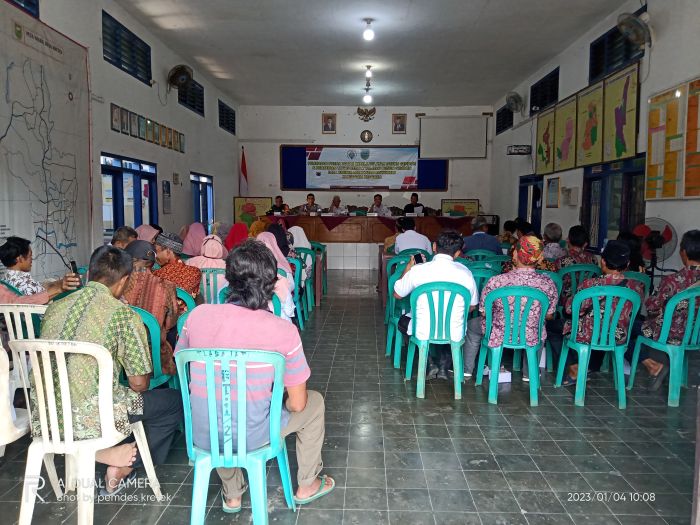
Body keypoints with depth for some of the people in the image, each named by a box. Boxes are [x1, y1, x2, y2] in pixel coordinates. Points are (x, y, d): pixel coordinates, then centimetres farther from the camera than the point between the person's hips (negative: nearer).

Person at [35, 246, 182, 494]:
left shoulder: (55, 307, 7)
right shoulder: (124, 314, -11)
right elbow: (139, 383, -7)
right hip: (90, 421, -7)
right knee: (174, 400, 13)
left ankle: (101, 451, 15)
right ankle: (123, 468, 11)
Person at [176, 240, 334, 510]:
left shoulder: (198, 315, -11)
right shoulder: (284, 331, -19)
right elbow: (297, 405, -10)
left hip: (202, 435, 3)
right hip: (252, 437, -3)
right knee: (314, 402, 22)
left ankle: (232, 494, 43)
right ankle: (307, 486, 39)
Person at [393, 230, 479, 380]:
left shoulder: (417, 270, -14)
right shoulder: (465, 273, -9)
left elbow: (397, 294, 4)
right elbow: (472, 306, 5)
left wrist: (408, 268, 15)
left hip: (424, 333, -2)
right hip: (454, 335, 2)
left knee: (403, 321, 31)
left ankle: (430, 364, 17)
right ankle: (444, 366, 20)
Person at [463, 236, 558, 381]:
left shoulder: (495, 282, -24)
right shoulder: (548, 284, -18)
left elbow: (483, 313, -9)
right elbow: (549, 315, -2)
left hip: (499, 336, -2)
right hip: (531, 338, 2)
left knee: (472, 325, 28)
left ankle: (467, 370, 37)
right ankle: (529, 373, 45)